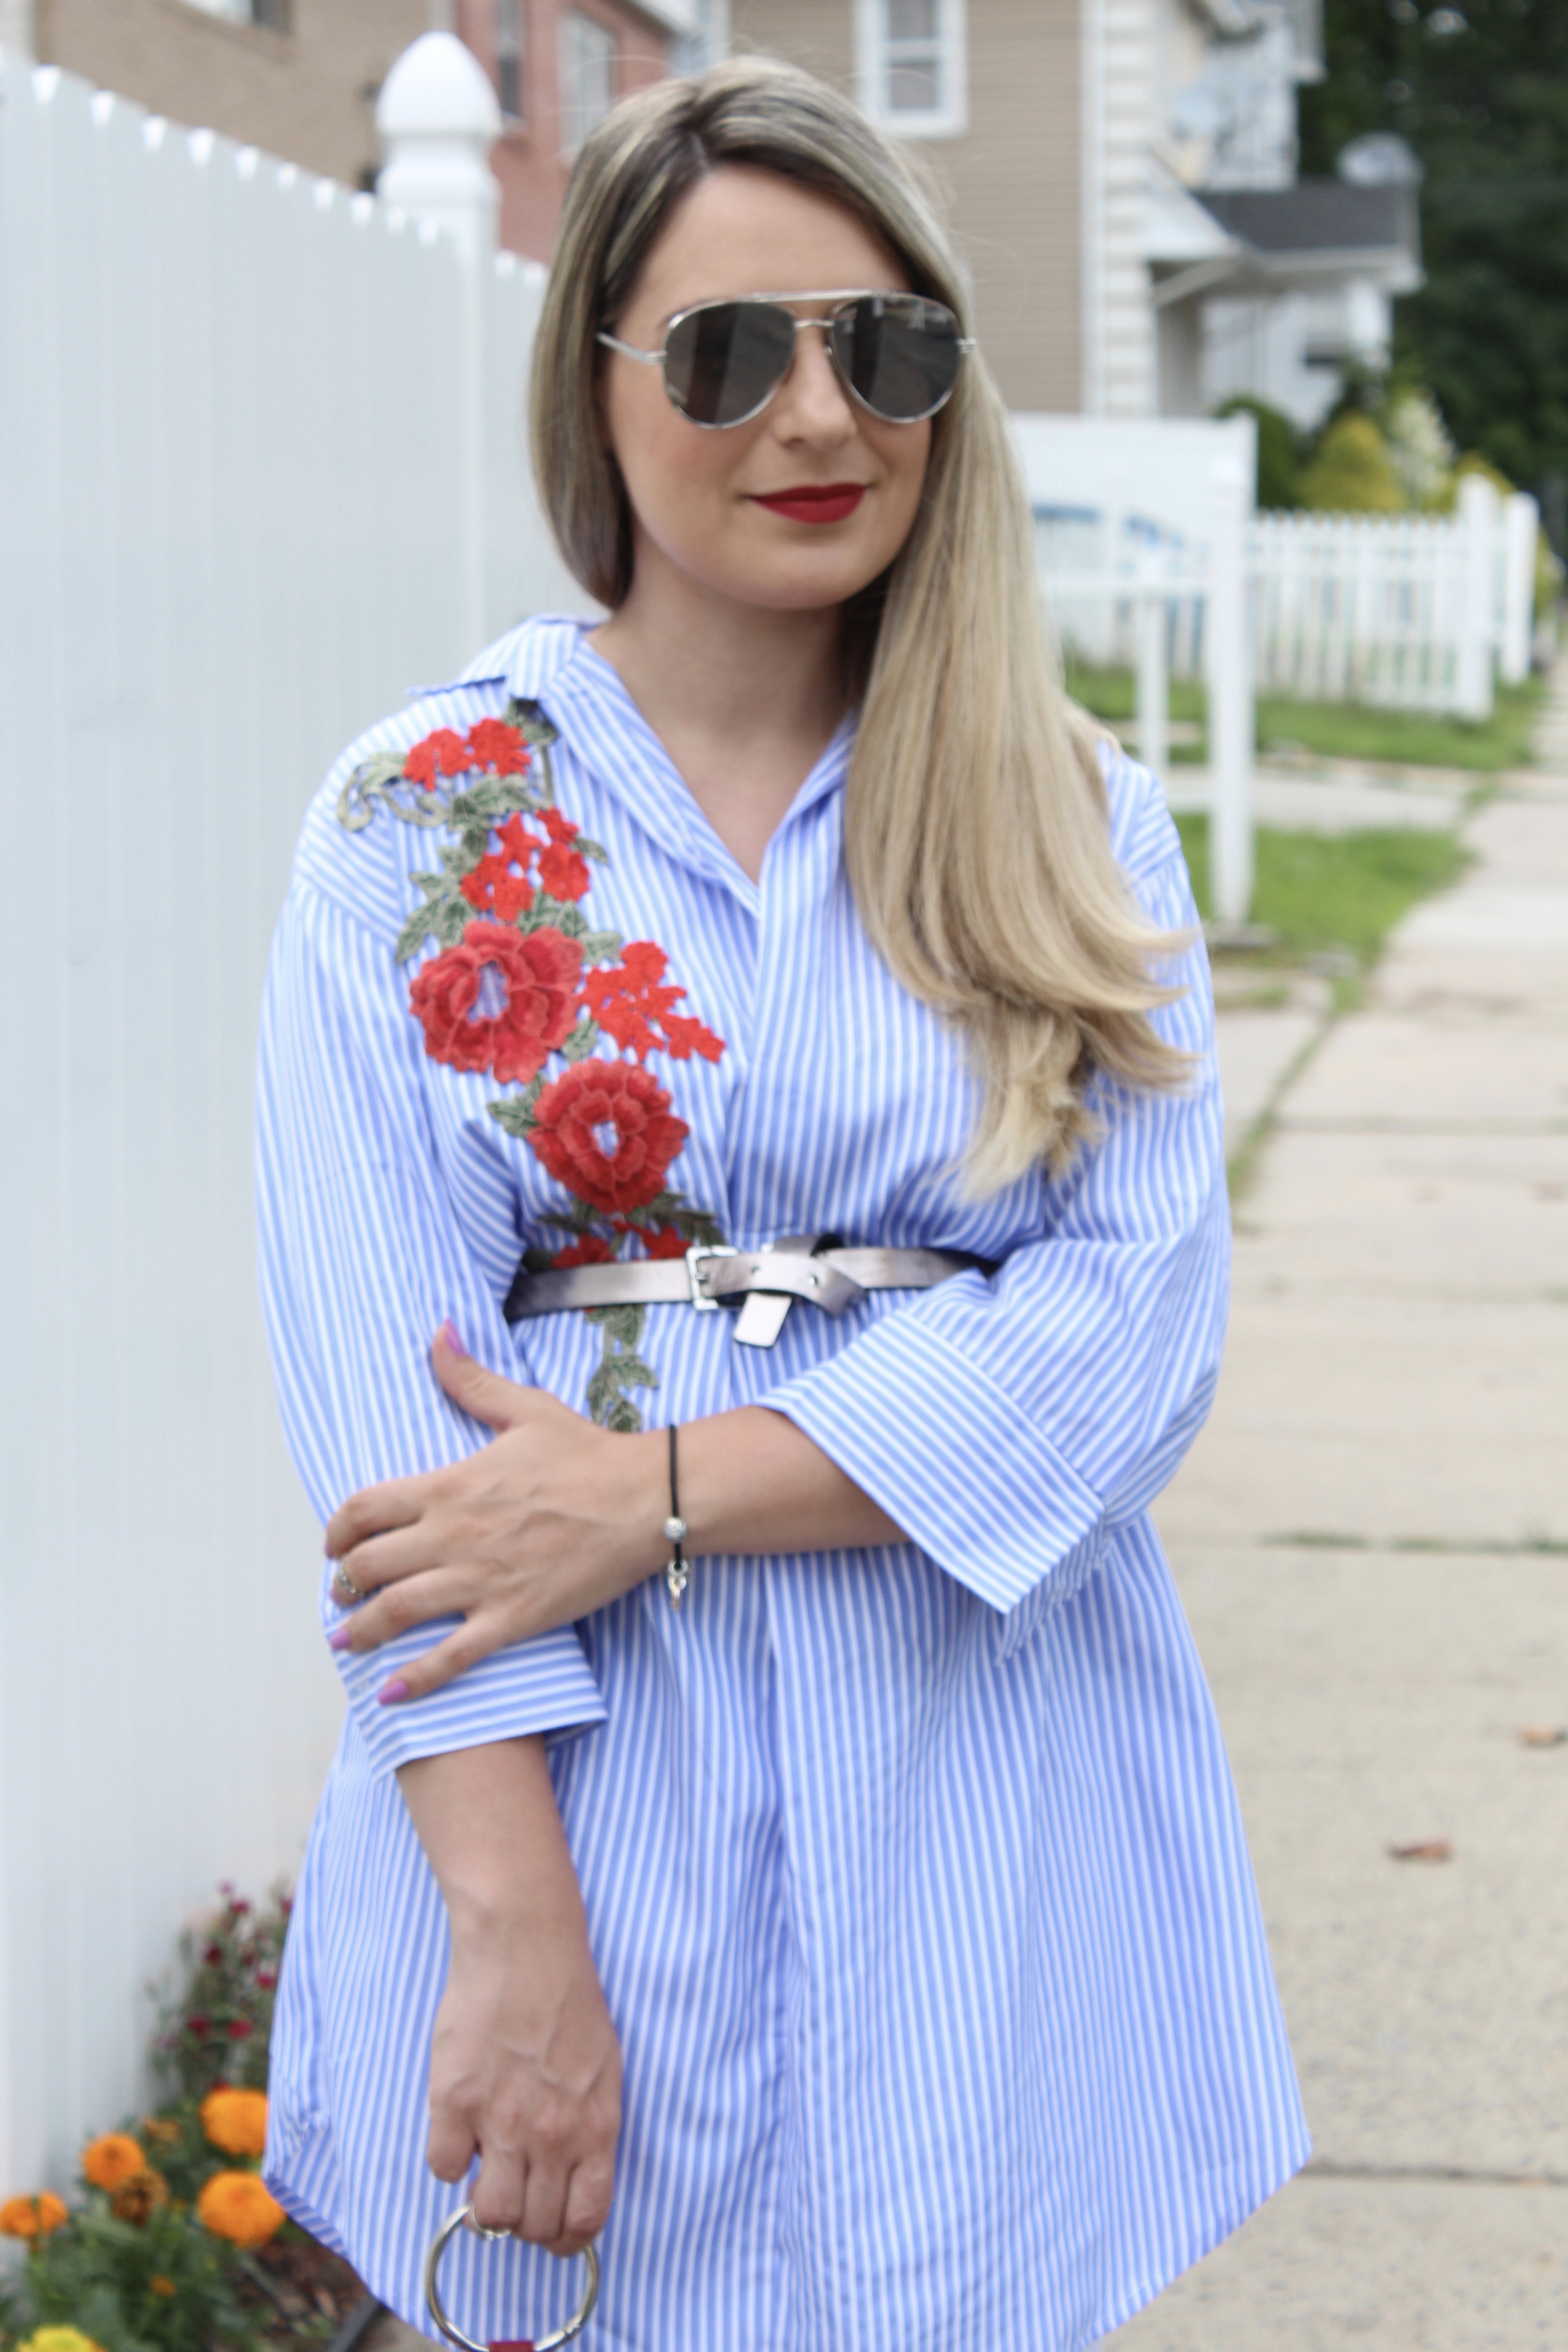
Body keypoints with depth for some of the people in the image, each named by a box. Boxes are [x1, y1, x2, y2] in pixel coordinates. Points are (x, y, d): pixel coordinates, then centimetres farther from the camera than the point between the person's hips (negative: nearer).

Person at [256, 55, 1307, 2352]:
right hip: (572, 1799, -1)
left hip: (983, 1811, 1)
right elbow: (385, 1405, -8)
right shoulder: (424, 821, -1)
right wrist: (513, 1930, -16)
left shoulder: (1073, 824, 4)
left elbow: (1138, 1324, -7)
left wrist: (661, 1488, -16)